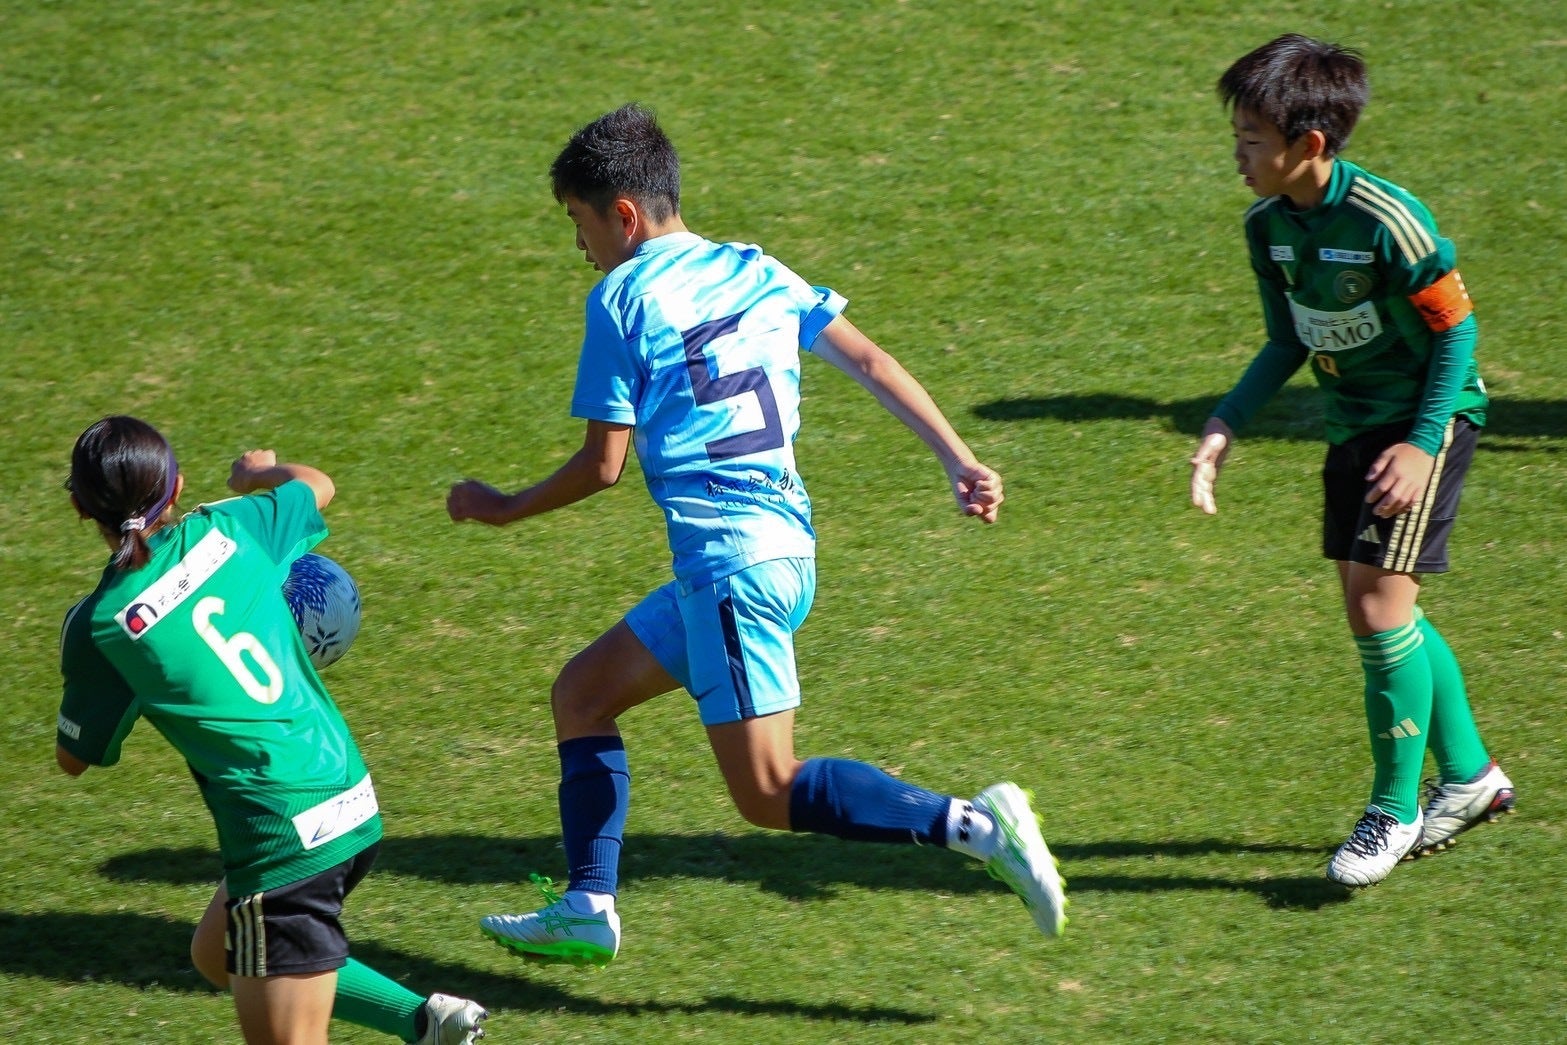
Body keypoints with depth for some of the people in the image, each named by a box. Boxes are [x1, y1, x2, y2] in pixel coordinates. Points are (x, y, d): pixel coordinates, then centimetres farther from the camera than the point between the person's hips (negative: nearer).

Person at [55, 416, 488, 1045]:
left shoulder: (98, 627, -11)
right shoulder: (226, 530, 1)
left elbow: (74, 758, 6)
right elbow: (317, 486, 26)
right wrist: (260, 471, 47)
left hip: (282, 838, -7)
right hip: (350, 799, 7)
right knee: (215, 954, 29)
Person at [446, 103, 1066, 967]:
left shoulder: (622, 298, -5)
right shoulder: (755, 271, 14)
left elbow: (603, 464, -5)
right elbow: (869, 362, 8)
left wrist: (502, 509, 10)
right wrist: (960, 461, 5)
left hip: (728, 561, -9)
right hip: (786, 547, 9)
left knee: (768, 792, -6)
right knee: (581, 694, 19)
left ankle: (970, 825, -19)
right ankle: (585, 911, 17)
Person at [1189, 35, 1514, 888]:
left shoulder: (1388, 224, -25)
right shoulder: (1269, 226, -3)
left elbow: (1454, 335, -16)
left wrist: (1423, 444, -22)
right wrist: (1226, 424, -2)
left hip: (1427, 418, -8)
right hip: (1353, 424, 8)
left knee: (1379, 605, -14)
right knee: (1372, 610, 11)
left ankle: (1395, 811, -1)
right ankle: (1469, 776, 28)